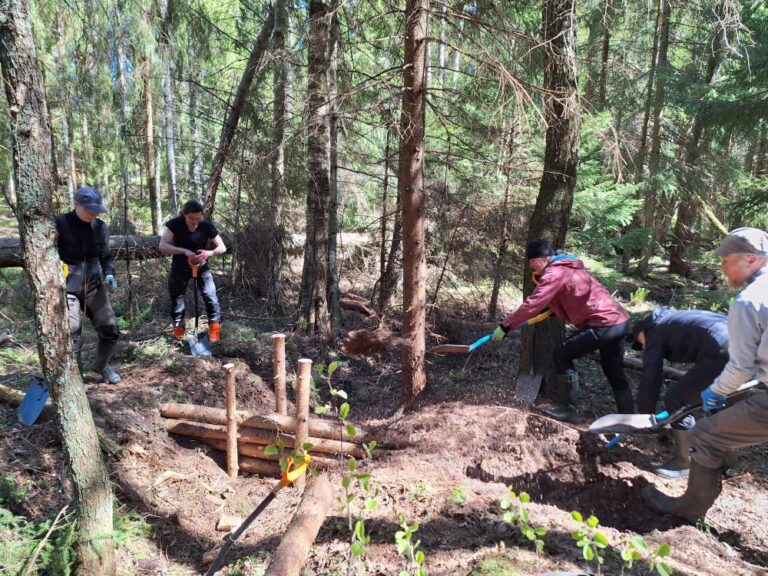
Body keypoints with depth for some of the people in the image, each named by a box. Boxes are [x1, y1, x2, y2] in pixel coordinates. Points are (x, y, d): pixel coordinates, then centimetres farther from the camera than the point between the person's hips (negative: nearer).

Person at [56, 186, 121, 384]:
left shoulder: (100, 227, 1)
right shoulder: (60, 224, -12)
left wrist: (109, 274, -7)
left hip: (93, 286, 4)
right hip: (67, 289, -4)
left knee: (110, 331, 5)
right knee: (72, 339, -2)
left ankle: (101, 365, 33)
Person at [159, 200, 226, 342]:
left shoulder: (207, 226, -19)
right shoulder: (175, 224, -21)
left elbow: (222, 247, -15)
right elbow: (163, 246, -28)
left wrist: (210, 253, -36)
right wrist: (184, 251, -40)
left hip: (201, 266, 0)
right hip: (180, 268, 0)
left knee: (211, 296, -9)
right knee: (177, 299, 8)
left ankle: (215, 326, 6)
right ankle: (178, 328, 28)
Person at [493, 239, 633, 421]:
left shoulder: (554, 274, -13)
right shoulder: (567, 268, 18)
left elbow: (532, 304, -19)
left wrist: (505, 326, -16)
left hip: (604, 324, -10)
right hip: (620, 320, 10)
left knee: (562, 355, 0)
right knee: (614, 372, 18)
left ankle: (565, 408, 7)